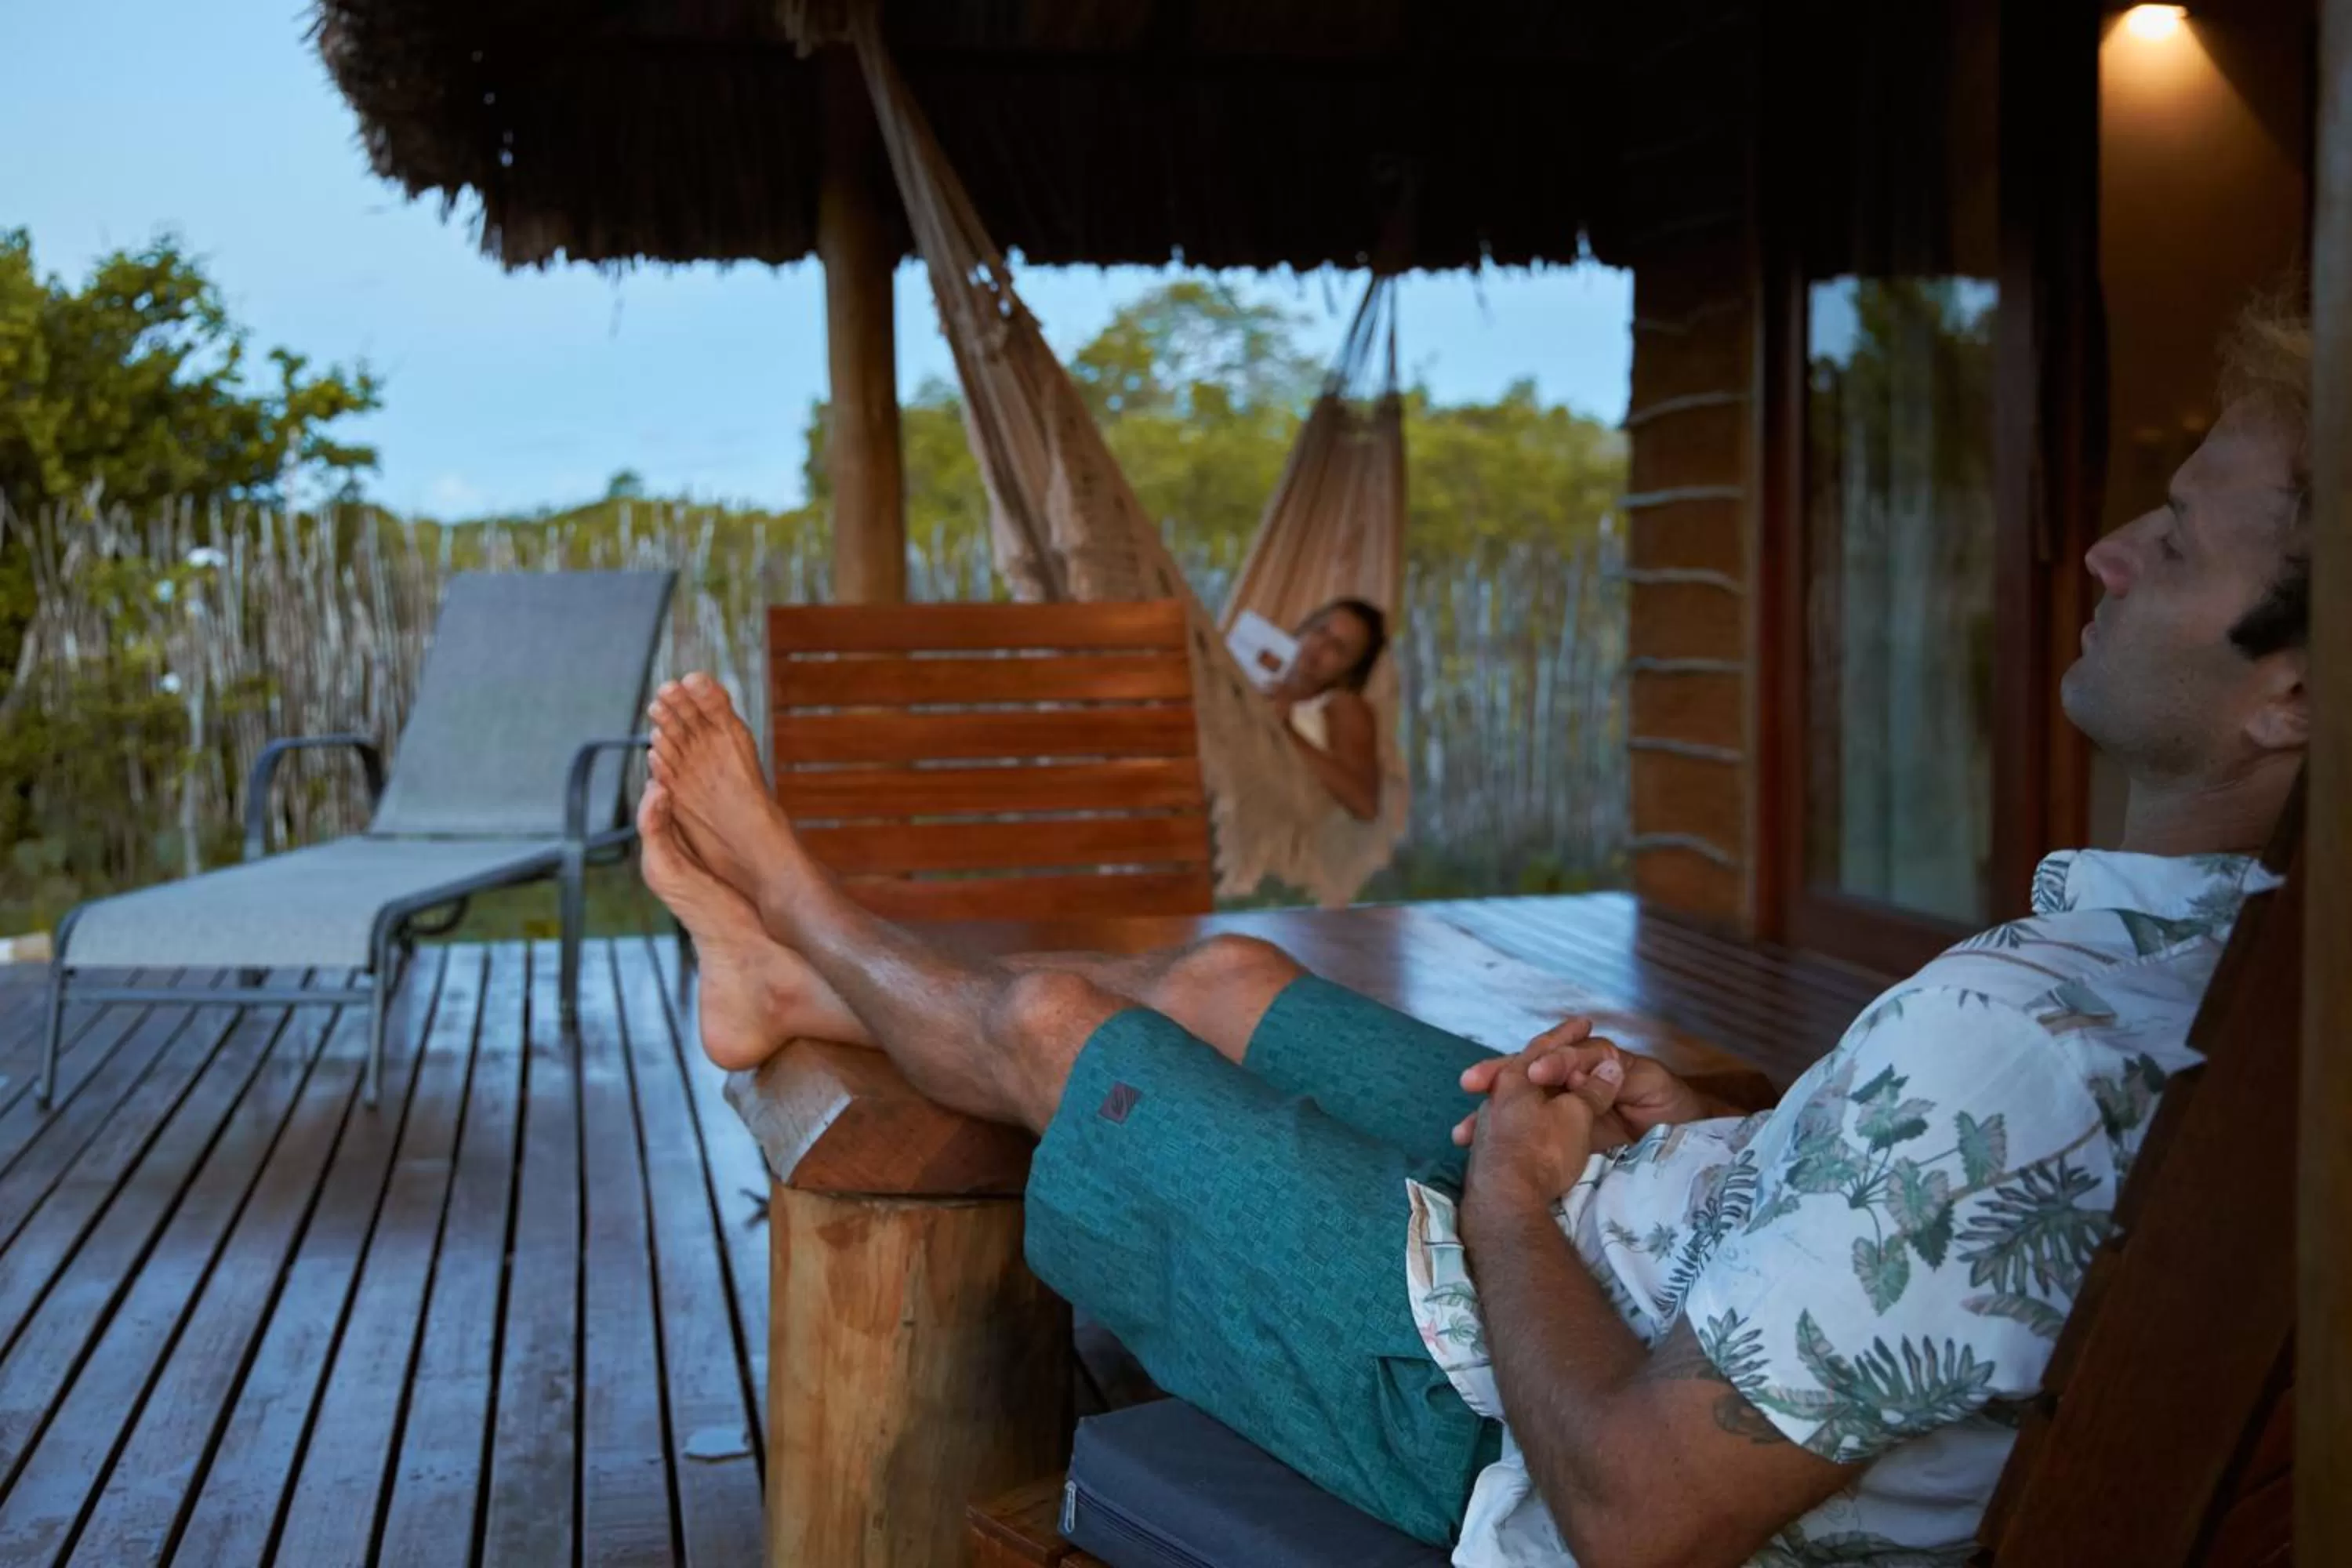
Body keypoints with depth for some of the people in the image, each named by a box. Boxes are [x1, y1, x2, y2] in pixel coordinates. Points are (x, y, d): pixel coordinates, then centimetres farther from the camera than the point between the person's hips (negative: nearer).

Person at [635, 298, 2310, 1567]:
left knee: (1046, 1027, 8)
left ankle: (798, 905, 42)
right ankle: (798, 976, 42)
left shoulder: (2020, 1034, -40)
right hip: (1662, 1248, 8)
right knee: (1220, 978, 18)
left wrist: (1507, 1193, -18)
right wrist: (1697, 1123, -3)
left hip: (1505, 1374, -7)